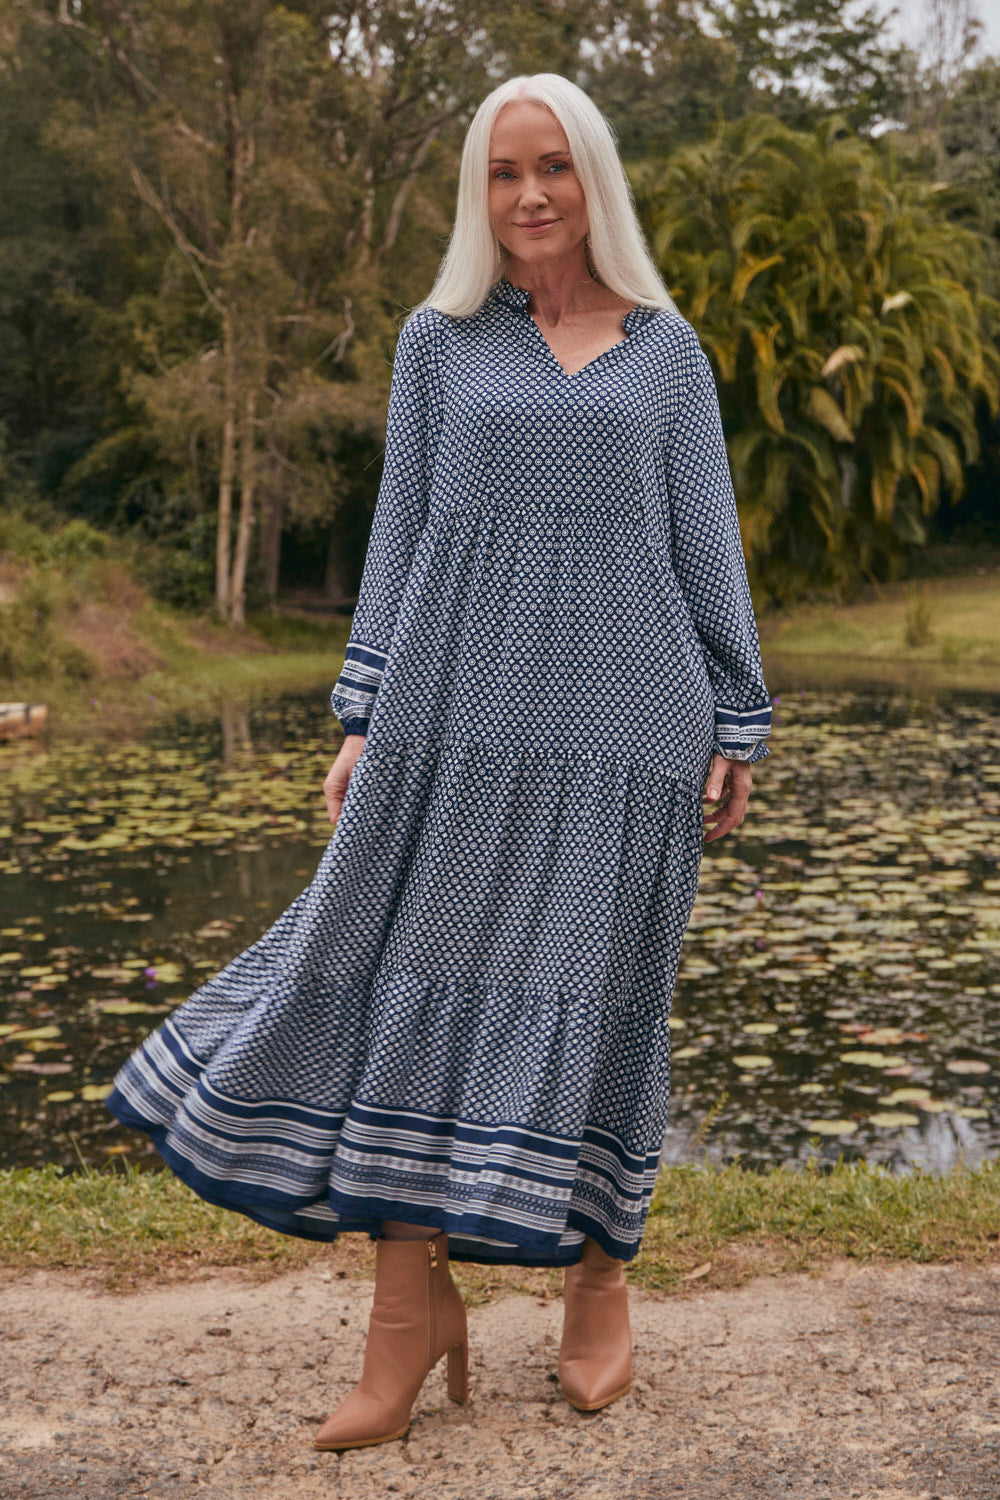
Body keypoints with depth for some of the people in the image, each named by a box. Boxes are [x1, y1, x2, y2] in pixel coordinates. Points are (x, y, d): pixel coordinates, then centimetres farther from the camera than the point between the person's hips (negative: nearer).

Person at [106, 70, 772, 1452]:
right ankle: (412, 1306, 6)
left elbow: (707, 538, 9)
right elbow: (400, 532, 8)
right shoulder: (437, 338, 11)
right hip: (460, 709, 1)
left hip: (620, 714, 0)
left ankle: (601, 1277, 22)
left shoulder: (667, 348, 11)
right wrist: (365, 719, 0)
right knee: (415, 974, -3)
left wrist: (738, 724, 3)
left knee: (596, 986, 4)